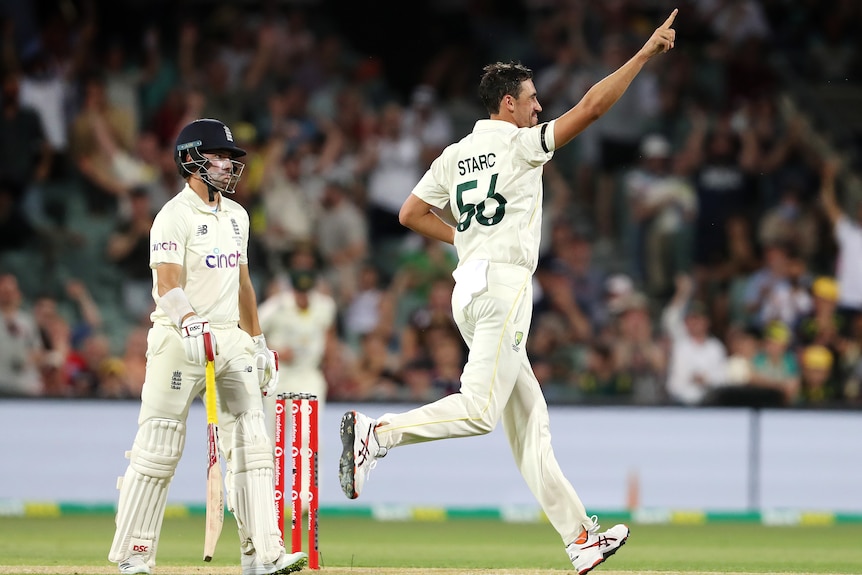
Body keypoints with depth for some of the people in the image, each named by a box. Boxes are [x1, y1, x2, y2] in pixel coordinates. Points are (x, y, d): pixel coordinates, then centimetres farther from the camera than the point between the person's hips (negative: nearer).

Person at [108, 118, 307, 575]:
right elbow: (168, 285, -22)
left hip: (231, 337, 7)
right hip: (179, 339, -7)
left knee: (250, 443, -2)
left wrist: (258, 342, 22)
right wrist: (191, 325, -39)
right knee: (158, 448, -4)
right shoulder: (174, 216, -10)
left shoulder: (236, 215, 15)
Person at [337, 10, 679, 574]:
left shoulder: (455, 156, 15)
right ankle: (377, 432, -26)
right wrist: (648, 50, -6)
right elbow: (593, 106, -9)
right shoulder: (521, 144, -4)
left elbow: (410, 212, 15)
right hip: (504, 283, -9)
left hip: (469, 291, 9)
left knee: (529, 419, 6)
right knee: (480, 410, -15)